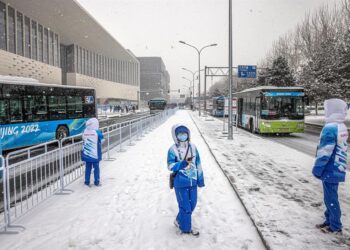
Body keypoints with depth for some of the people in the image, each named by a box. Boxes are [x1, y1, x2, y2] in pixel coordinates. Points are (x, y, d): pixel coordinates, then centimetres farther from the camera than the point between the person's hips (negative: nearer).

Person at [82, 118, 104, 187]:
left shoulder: (85, 132, -5)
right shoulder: (97, 132, -15)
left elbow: (84, 140, 5)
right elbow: (101, 138, 0)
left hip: (86, 154, 3)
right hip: (95, 154, -3)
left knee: (88, 168, 13)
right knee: (96, 168, 8)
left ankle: (87, 181, 18)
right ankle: (96, 182, 14)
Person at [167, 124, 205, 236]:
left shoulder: (193, 147, 0)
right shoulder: (173, 149, -12)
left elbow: (198, 164, 7)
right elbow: (170, 166, -15)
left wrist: (200, 179, 11)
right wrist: (183, 163, -29)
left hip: (193, 182, 5)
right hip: (180, 183, -5)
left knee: (192, 205, 16)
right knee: (185, 207, 3)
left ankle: (179, 221, 39)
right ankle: (186, 228, 26)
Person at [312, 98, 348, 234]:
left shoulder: (330, 128, -21)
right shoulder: (342, 127, 9)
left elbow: (324, 152, -22)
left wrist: (317, 169, -12)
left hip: (330, 170, -9)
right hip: (338, 169, 9)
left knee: (331, 198, 2)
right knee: (330, 197, 19)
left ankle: (336, 227, 13)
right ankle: (329, 221, 30)